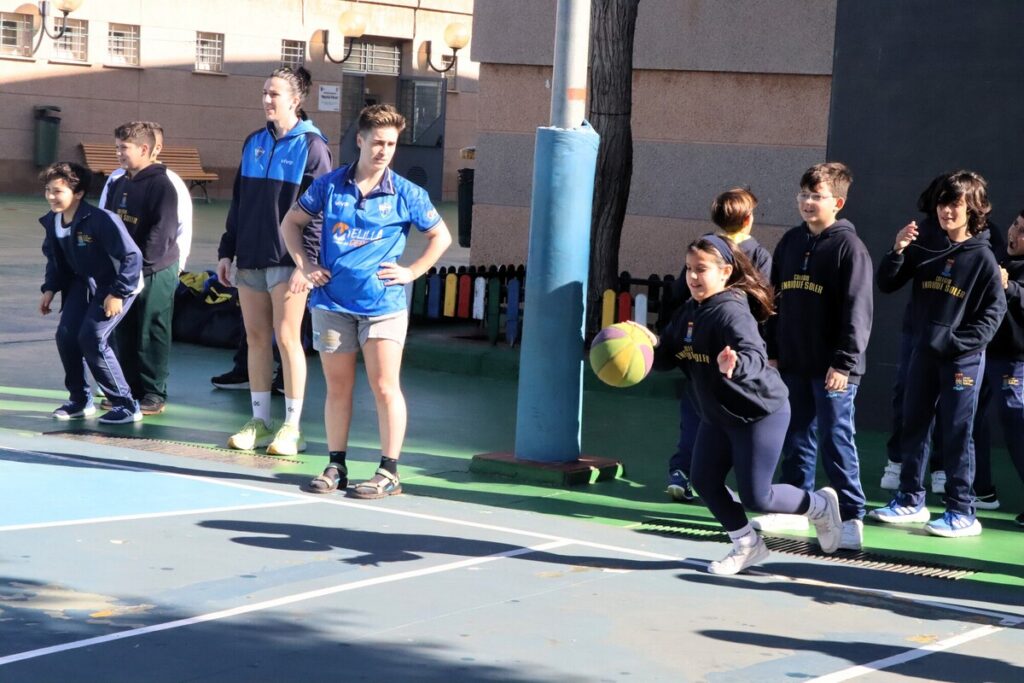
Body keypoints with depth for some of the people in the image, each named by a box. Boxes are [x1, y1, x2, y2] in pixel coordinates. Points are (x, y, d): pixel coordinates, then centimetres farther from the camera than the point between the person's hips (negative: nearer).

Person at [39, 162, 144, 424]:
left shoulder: (101, 220, -29)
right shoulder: (52, 221, -5)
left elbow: (132, 256, -26)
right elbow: (55, 258, 14)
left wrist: (118, 293, -26)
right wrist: (50, 288, 2)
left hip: (116, 285, -7)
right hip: (84, 282, 7)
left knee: (92, 338, -18)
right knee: (66, 335, -4)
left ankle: (125, 405, -9)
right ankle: (80, 400, 14)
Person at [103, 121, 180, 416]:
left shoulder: (161, 186, -11)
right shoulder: (118, 185, 12)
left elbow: (161, 232, -17)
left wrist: (141, 266, -19)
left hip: (155, 273, -7)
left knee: (151, 335, -2)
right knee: (124, 334, 10)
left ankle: (154, 394, 5)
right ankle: (129, 389, 20)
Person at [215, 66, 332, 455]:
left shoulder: (311, 146, -5)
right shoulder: (254, 143, 13)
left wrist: (306, 261, -17)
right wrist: (227, 251, 14)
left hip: (288, 260, -6)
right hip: (250, 257, 6)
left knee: (286, 338, -6)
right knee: (256, 337, 8)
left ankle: (292, 427, 0)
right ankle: (260, 422, 15)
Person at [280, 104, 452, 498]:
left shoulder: (405, 194, -2)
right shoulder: (330, 185, 3)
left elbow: (441, 236, 8)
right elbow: (292, 222, 15)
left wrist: (412, 272, 0)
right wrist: (304, 264, 5)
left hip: (383, 302, -2)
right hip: (332, 299, 2)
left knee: (384, 387, -4)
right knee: (337, 386, 9)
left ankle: (389, 472, 1)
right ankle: (335, 466, 18)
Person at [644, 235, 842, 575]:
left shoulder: (731, 312, -24)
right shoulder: (689, 313, 2)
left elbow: (755, 358, -38)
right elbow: (666, 355, 5)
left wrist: (736, 364, -60)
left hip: (760, 413, -9)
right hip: (717, 414, 9)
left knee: (755, 496, -6)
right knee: (704, 481, 4)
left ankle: (821, 505, 21)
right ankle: (747, 545, 22)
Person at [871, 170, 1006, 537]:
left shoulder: (982, 258, -7)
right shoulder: (925, 250, 6)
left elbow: (994, 311, -8)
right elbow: (887, 285, 6)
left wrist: (960, 342, -16)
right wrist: (898, 251, -10)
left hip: (962, 359, -5)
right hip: (923, 353, 6)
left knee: (957, 433, -3)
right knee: (913, 425, 11)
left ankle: (962, 512, 3)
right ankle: (910, 500, 23)